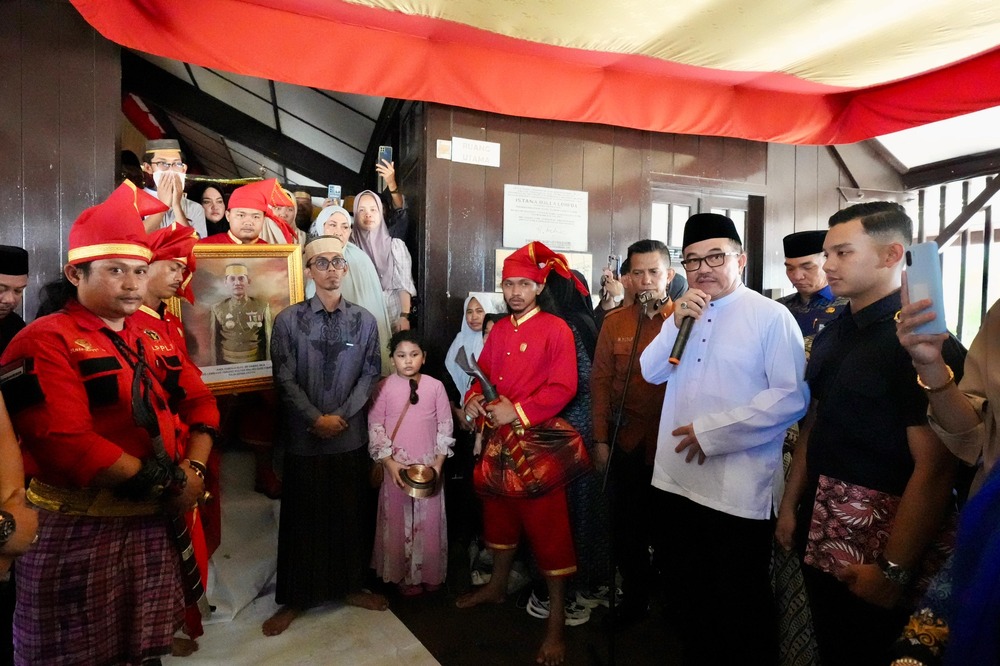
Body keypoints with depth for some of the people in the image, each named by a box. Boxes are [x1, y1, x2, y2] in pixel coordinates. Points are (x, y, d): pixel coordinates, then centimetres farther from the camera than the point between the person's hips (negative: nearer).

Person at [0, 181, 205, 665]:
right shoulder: (43, 343, -12)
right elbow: (66, 445, -23)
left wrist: (193, 469, -8)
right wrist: (166, 482, -19)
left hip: (153, 524, 6)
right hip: (78, 532, -6)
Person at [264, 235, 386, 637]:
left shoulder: (364, 321, 3)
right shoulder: (288, 320, -3)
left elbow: (370, 374, 1)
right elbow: (285, 379, -5)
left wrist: (342, 415, -10)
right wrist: (316, 419, -13)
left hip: (351, 436, 2)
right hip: (305, 437, -1)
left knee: (351, 514, 13)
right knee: (302, 518, 9)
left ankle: (350, 586, 32)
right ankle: (294, 599, 26)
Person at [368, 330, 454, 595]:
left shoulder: (435, 386, -4)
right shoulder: (384, 388, -5)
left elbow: (445, 426, 0)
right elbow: (375, 427, -5)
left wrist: (438, 463, -6)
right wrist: (389, 462, -12)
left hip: (429, 466, 1)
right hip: (396, 467, 0)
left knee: (429, 521, 11)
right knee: (398, 520, 10)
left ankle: (429, 573, 31)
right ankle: (404, 575, 29)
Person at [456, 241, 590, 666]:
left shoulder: (556, 329, -9)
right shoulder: (498, 331, 11)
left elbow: (563, 387, -17)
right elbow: (483, 374, 15)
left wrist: (517, 411, -21)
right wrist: (474, 400, -5)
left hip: (538, 441, -6)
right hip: (499, 439, 7)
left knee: (547, 524, -1)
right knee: (500, 512, 21)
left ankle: (556, 621, 14)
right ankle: (497, 586, 43)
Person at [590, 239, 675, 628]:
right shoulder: (614, 322, 4)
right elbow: (600, 381, 3)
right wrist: (600, 439, 1)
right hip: (627, 441, 3)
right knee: (627, 525, 14)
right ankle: (635, 596, 36)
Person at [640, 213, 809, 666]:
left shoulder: (771, 317, -8)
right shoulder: (687, 313, 12)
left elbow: (792, 397, -16)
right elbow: (651, 373, 7)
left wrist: (712, 431, -17)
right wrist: (676, 325, -9)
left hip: (738, 491, -6)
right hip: (675, 480, 6)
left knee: (742, 604, 12)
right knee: (685, 594, 20)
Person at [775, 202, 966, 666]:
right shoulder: (831, 335, 6)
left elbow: (934, 468, -21)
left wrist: (893, 569, -18)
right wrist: (790, 506, 10)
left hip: (876, 537, -7)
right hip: (820, 530, 7)